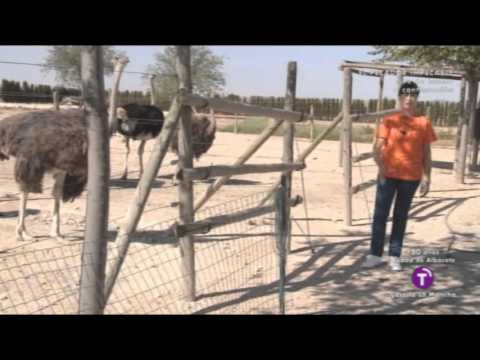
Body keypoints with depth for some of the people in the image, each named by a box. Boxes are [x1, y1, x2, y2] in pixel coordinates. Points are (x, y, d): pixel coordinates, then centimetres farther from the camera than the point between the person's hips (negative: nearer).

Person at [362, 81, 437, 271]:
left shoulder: (423, 123, 3)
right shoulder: (389, 121, 0)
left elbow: (426, 153, 6)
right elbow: (377, 147, -5)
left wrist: (426, 177, 1)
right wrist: (381, 166, -22)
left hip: (411, 177, 1)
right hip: (388, 175, -1)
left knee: (401, 217, 9)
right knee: (380, 214, 0)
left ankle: (395, 256, 15)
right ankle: (375, 254, 7)